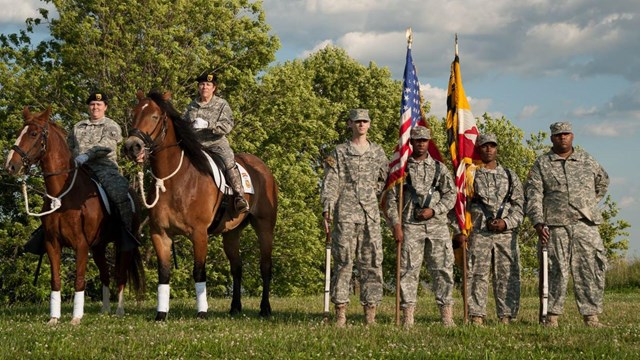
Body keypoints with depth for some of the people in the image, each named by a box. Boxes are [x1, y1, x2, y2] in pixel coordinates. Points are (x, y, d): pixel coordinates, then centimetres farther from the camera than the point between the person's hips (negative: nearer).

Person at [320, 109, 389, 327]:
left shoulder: (378, 152, 15)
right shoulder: (340, 153, 5)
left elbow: (384, 180, 23)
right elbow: (331, 182, -3)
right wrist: (327, 207, -13)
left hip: (371, 215, 3)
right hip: (346, 214, -3)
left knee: (372, 263, 2)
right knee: (343, 262, -5)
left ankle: (370, 315, 6)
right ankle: (340, 314, -2)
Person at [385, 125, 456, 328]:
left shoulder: (439, 168, 12)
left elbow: (451, 195, 7)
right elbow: (391, 199, 4)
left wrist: (433, 210, -9)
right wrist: (395, 225, -6)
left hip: (437, 225, 2)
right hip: (410, 226, -2)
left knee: (443, 269, -1)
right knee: (408, 270, -3)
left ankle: (447, 316, 3)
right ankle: (408, 317, -1)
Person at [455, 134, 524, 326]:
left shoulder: (510, 176, 15)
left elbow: (519, 205, 10)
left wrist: (506, 222, -7)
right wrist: (460, 230, -5)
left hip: (506, 233, 2)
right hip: (479, 233, -2)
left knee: (507, 276, 0)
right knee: (477, 275, -5)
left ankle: (506, 317, 4)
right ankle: (477, 316, -4)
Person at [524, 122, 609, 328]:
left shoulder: (587, 161, 14)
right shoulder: (542, 164, 6)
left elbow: (602, 182, 32)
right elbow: (533, 195, -1)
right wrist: (538, 223, -12)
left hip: (586, 225, 2)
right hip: (555, 226, -2)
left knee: (591, 270, -2)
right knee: (556, 272, -4)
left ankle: (591, 316, 3)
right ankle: (552, 316, 1)